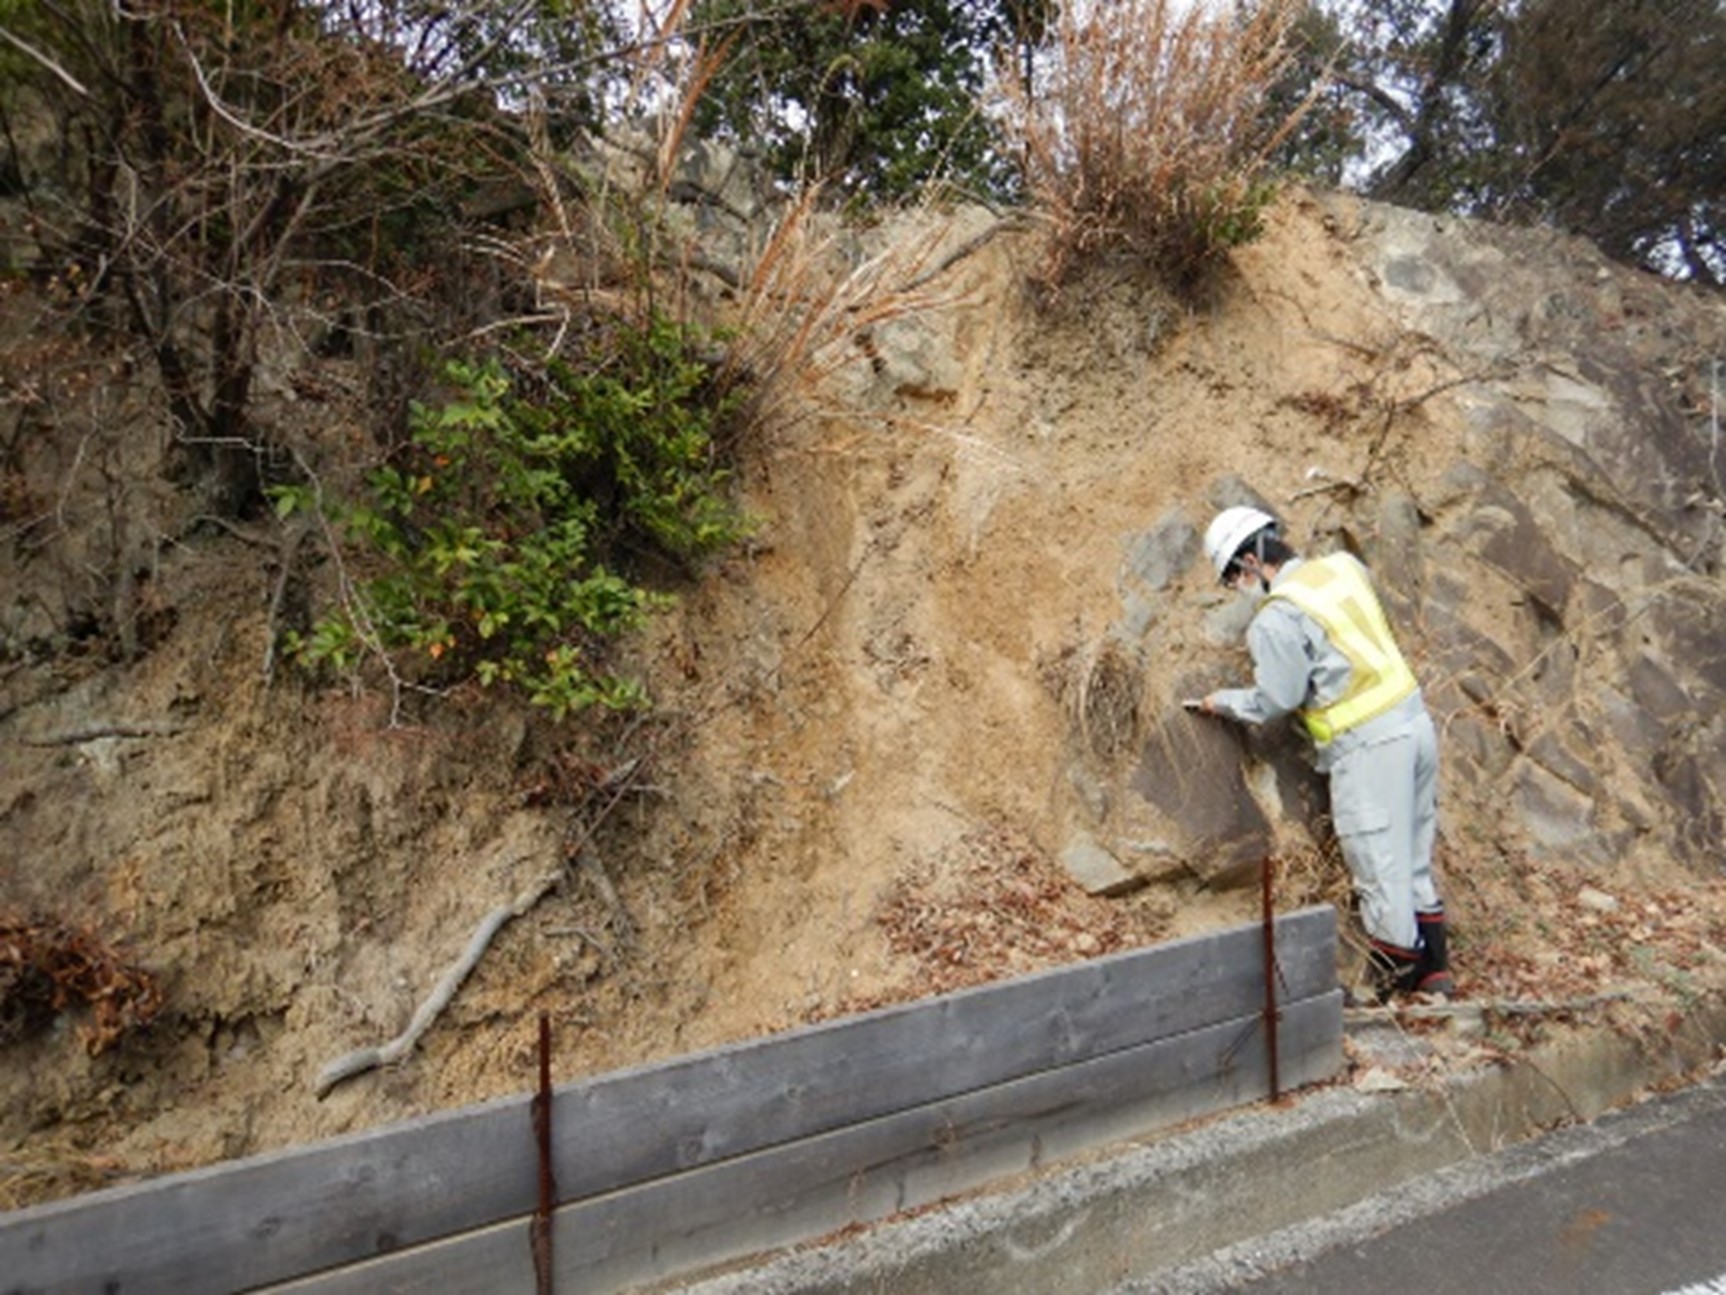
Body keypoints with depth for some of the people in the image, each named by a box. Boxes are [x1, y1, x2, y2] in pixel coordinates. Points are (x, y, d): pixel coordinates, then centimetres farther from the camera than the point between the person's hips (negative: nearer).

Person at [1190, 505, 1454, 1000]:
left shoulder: (1277, 620, -16)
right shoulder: (1343, 565, 7)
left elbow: (1272, 702, -10)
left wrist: (1219, 702, 6)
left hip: (1369, 745, -9)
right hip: (1414, 719, 9)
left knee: (1380, 871, 4)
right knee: (1415, 861, 19)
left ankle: (1390, 983, 17)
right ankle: (1434, 968, 29)